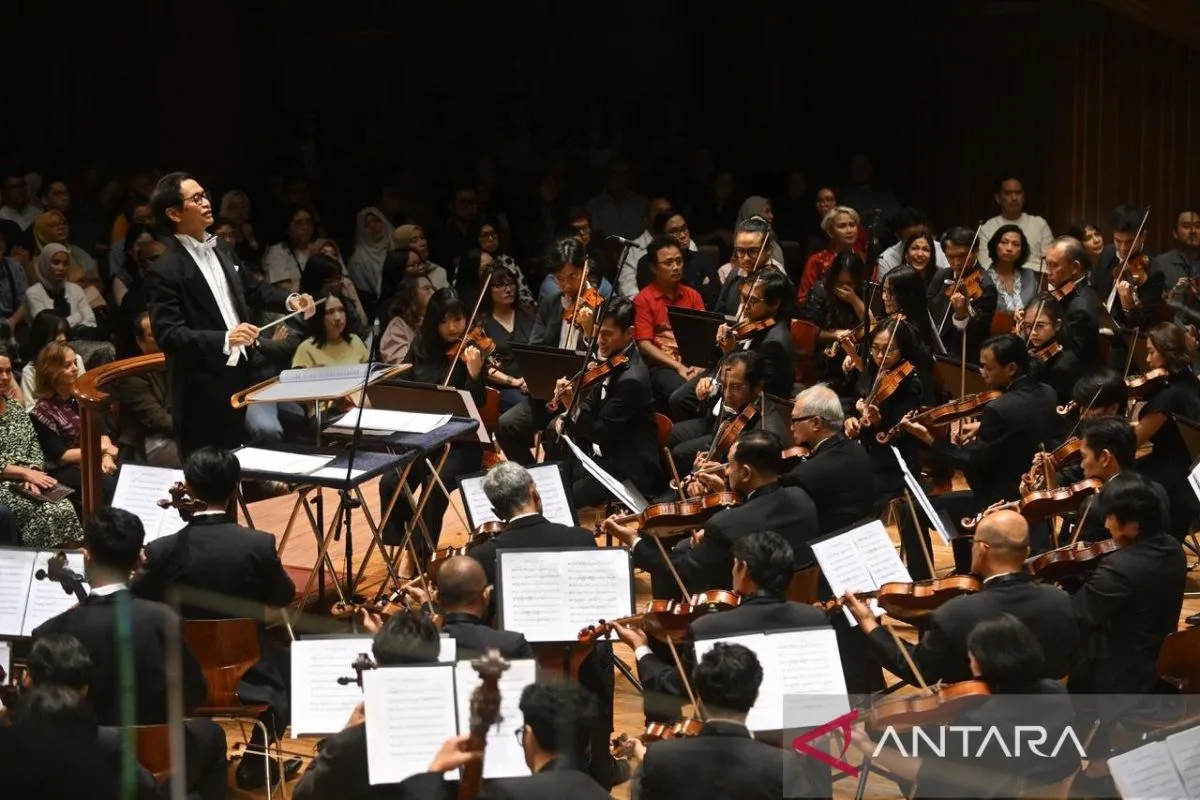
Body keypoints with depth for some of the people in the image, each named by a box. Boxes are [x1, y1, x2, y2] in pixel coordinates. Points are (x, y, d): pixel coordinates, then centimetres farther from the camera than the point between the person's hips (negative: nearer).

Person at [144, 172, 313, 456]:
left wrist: (289, 300, 8)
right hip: (204, 390, -8)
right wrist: (224, 339, -32)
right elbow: (168, 334, -22)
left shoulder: (221, 250, 11)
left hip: (241, 376, 8)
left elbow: (252, 288, 26)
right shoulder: (166, 272, -15)